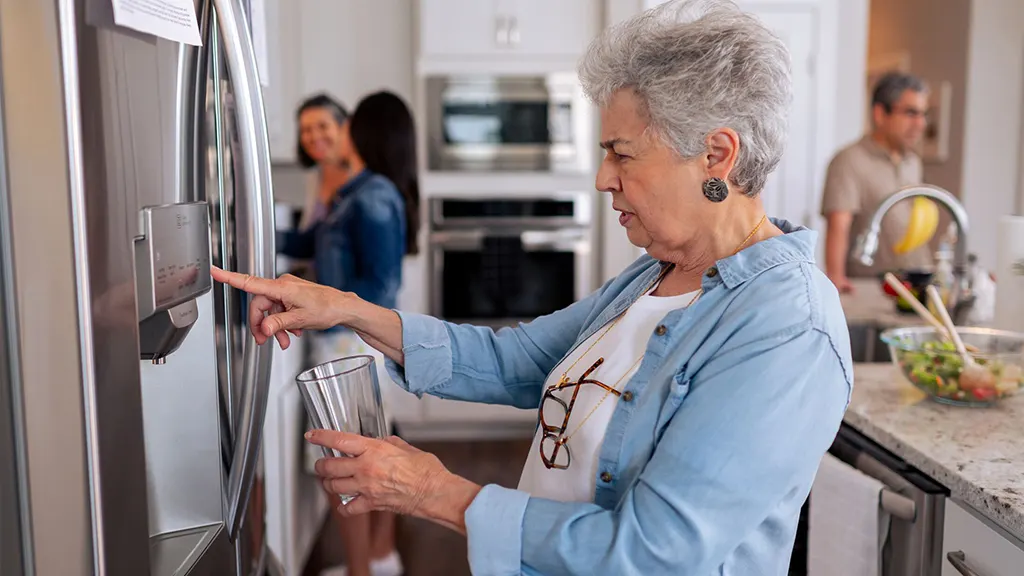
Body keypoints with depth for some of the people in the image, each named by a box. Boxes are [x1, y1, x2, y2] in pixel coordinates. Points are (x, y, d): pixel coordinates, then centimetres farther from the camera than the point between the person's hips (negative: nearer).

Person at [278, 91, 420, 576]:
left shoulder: (372, 197, -20)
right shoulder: (359, 194, 9)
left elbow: (382, 286, -24)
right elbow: (309, 244, 20)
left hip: (352, 342, -9)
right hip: (364, 340, 9)